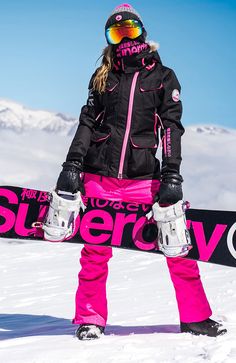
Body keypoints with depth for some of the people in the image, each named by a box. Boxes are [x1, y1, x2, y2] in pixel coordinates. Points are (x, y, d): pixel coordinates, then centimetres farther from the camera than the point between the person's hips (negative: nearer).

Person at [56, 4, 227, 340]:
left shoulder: (163, 77, 10)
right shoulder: (103, 76, 16)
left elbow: (171, 127, 2)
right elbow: (87, 122, 11)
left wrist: (172, 176, -8)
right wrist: (72, 165, -1)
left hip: (143, 177, -1)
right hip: (99, 175, 1)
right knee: (95, 249, -1)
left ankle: (195, 316, 6)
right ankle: (90, 318, 13)